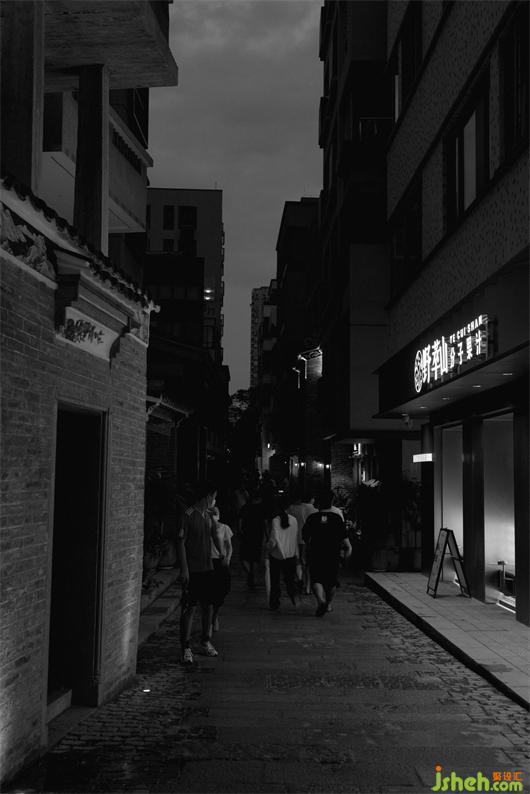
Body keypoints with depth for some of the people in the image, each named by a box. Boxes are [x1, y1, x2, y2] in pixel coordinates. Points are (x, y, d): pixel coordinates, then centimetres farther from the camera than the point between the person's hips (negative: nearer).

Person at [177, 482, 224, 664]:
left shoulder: (208, 516, 11)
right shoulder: (188, 515, -12)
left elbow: (215, 535, 18)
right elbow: (181, 542, -12)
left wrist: (221, 552, -3)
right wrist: (184, 568, -15)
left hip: (207, 568, 7)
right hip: (192, 570, -7)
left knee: (208, 605, 12)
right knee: (189, 608, -3)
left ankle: (206, 642, 26)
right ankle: (186, 648, 2)